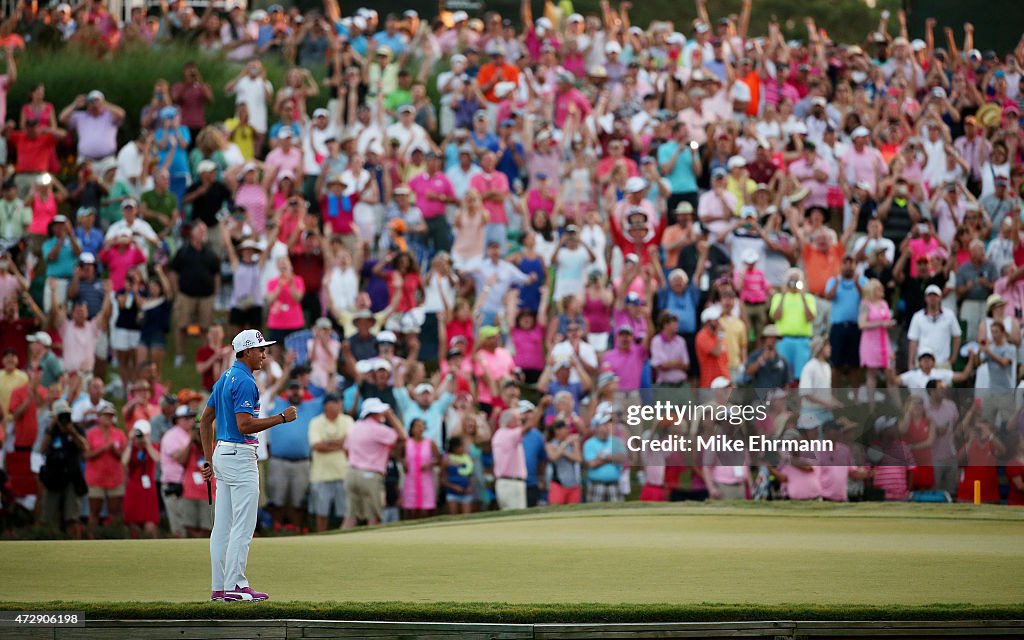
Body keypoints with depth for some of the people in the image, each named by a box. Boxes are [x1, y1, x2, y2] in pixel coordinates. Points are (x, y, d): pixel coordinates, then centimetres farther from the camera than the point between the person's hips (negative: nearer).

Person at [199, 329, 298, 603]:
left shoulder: (224, 378, 15)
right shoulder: (245, 382, -15)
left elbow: (205, 420, 19)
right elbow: (244, 425, -24)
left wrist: (209, 459, 20)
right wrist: (281, 418, -17)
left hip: (222, 454, 10)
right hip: (240, 455, -10)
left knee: (222, 526, 9)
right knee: (243, 526, -8)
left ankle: (220, 587, 11)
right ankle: (234, 587, -9)